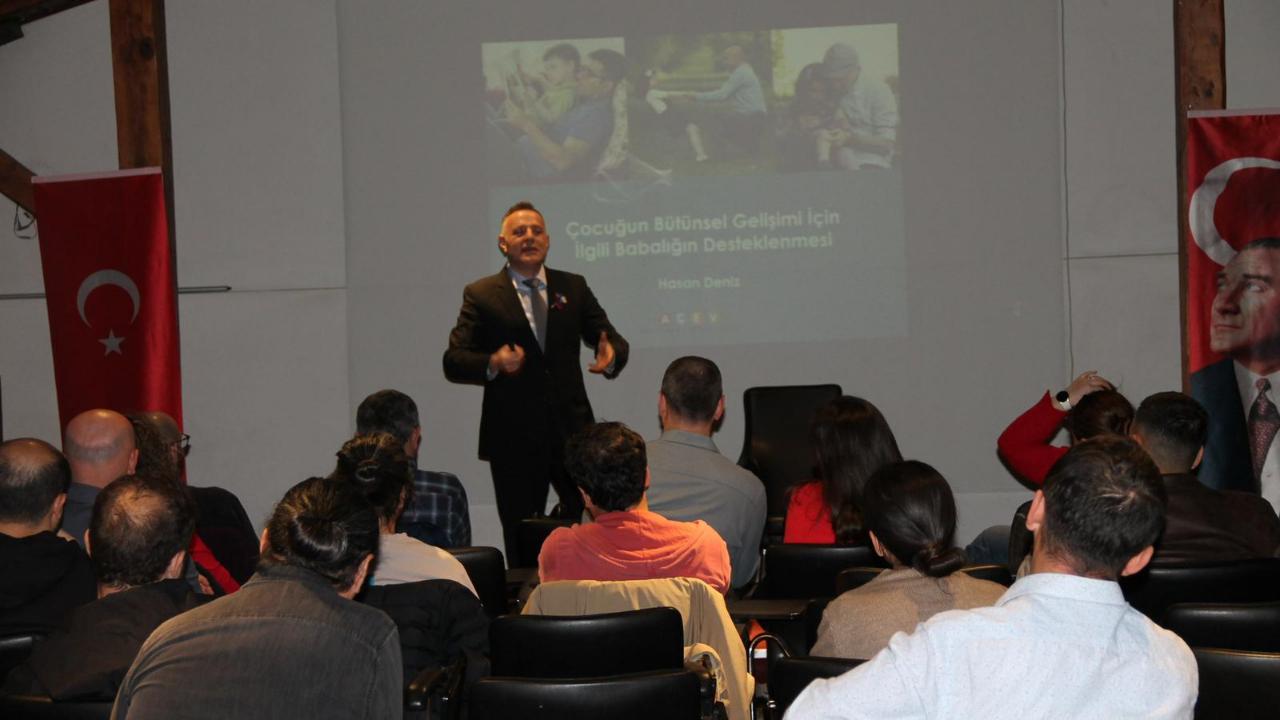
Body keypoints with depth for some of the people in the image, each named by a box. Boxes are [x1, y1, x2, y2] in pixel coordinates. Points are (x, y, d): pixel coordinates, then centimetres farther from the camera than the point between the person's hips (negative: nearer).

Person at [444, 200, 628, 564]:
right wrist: (493, 363, -26)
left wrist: (611, 354, -15)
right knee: (522, 544, 6)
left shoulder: (574, 287, 11)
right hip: (513, 438, -2)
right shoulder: (481, 295, 2)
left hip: (572, 431, 2)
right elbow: (453, 362, -5)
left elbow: (610, 338, 10)